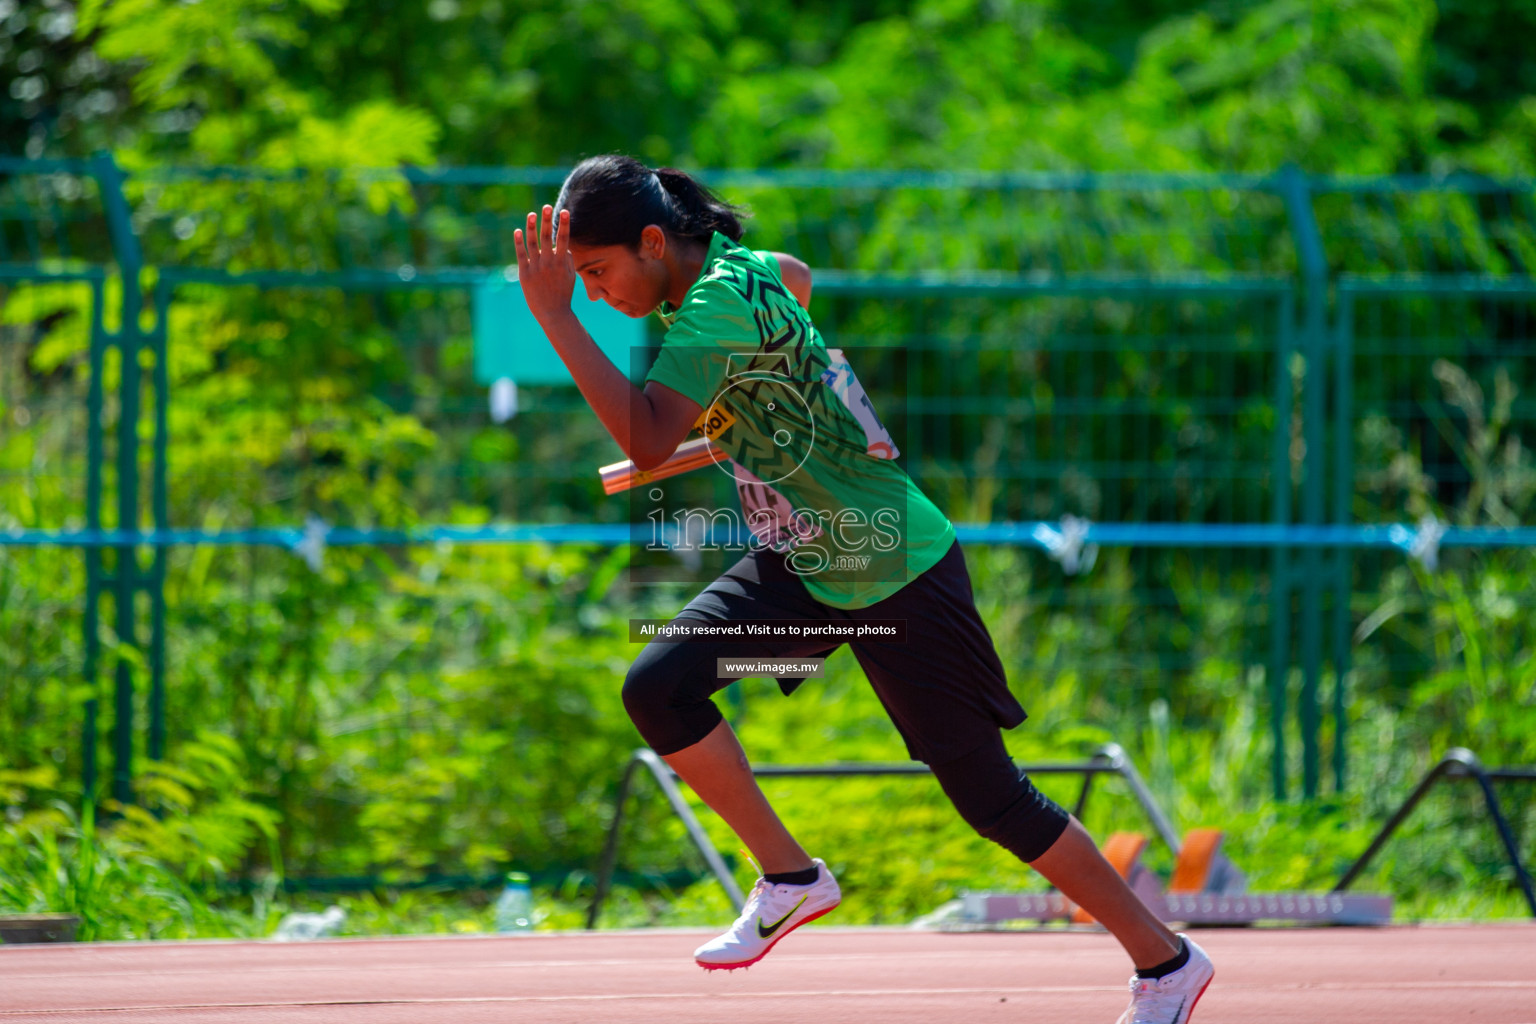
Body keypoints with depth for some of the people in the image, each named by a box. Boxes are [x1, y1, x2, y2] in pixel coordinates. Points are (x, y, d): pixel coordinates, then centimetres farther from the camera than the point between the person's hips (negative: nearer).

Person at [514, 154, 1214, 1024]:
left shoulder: (717, 308, -27)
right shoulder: (727, 265, 0)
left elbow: (648, 442, -41)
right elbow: (796, 278, 25)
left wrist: (557, 318, -39)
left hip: (896, 575, -9)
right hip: (798, 566, 9)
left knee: (990, 796, -2)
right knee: (658, 688, -10)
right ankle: (789, 876, 5)